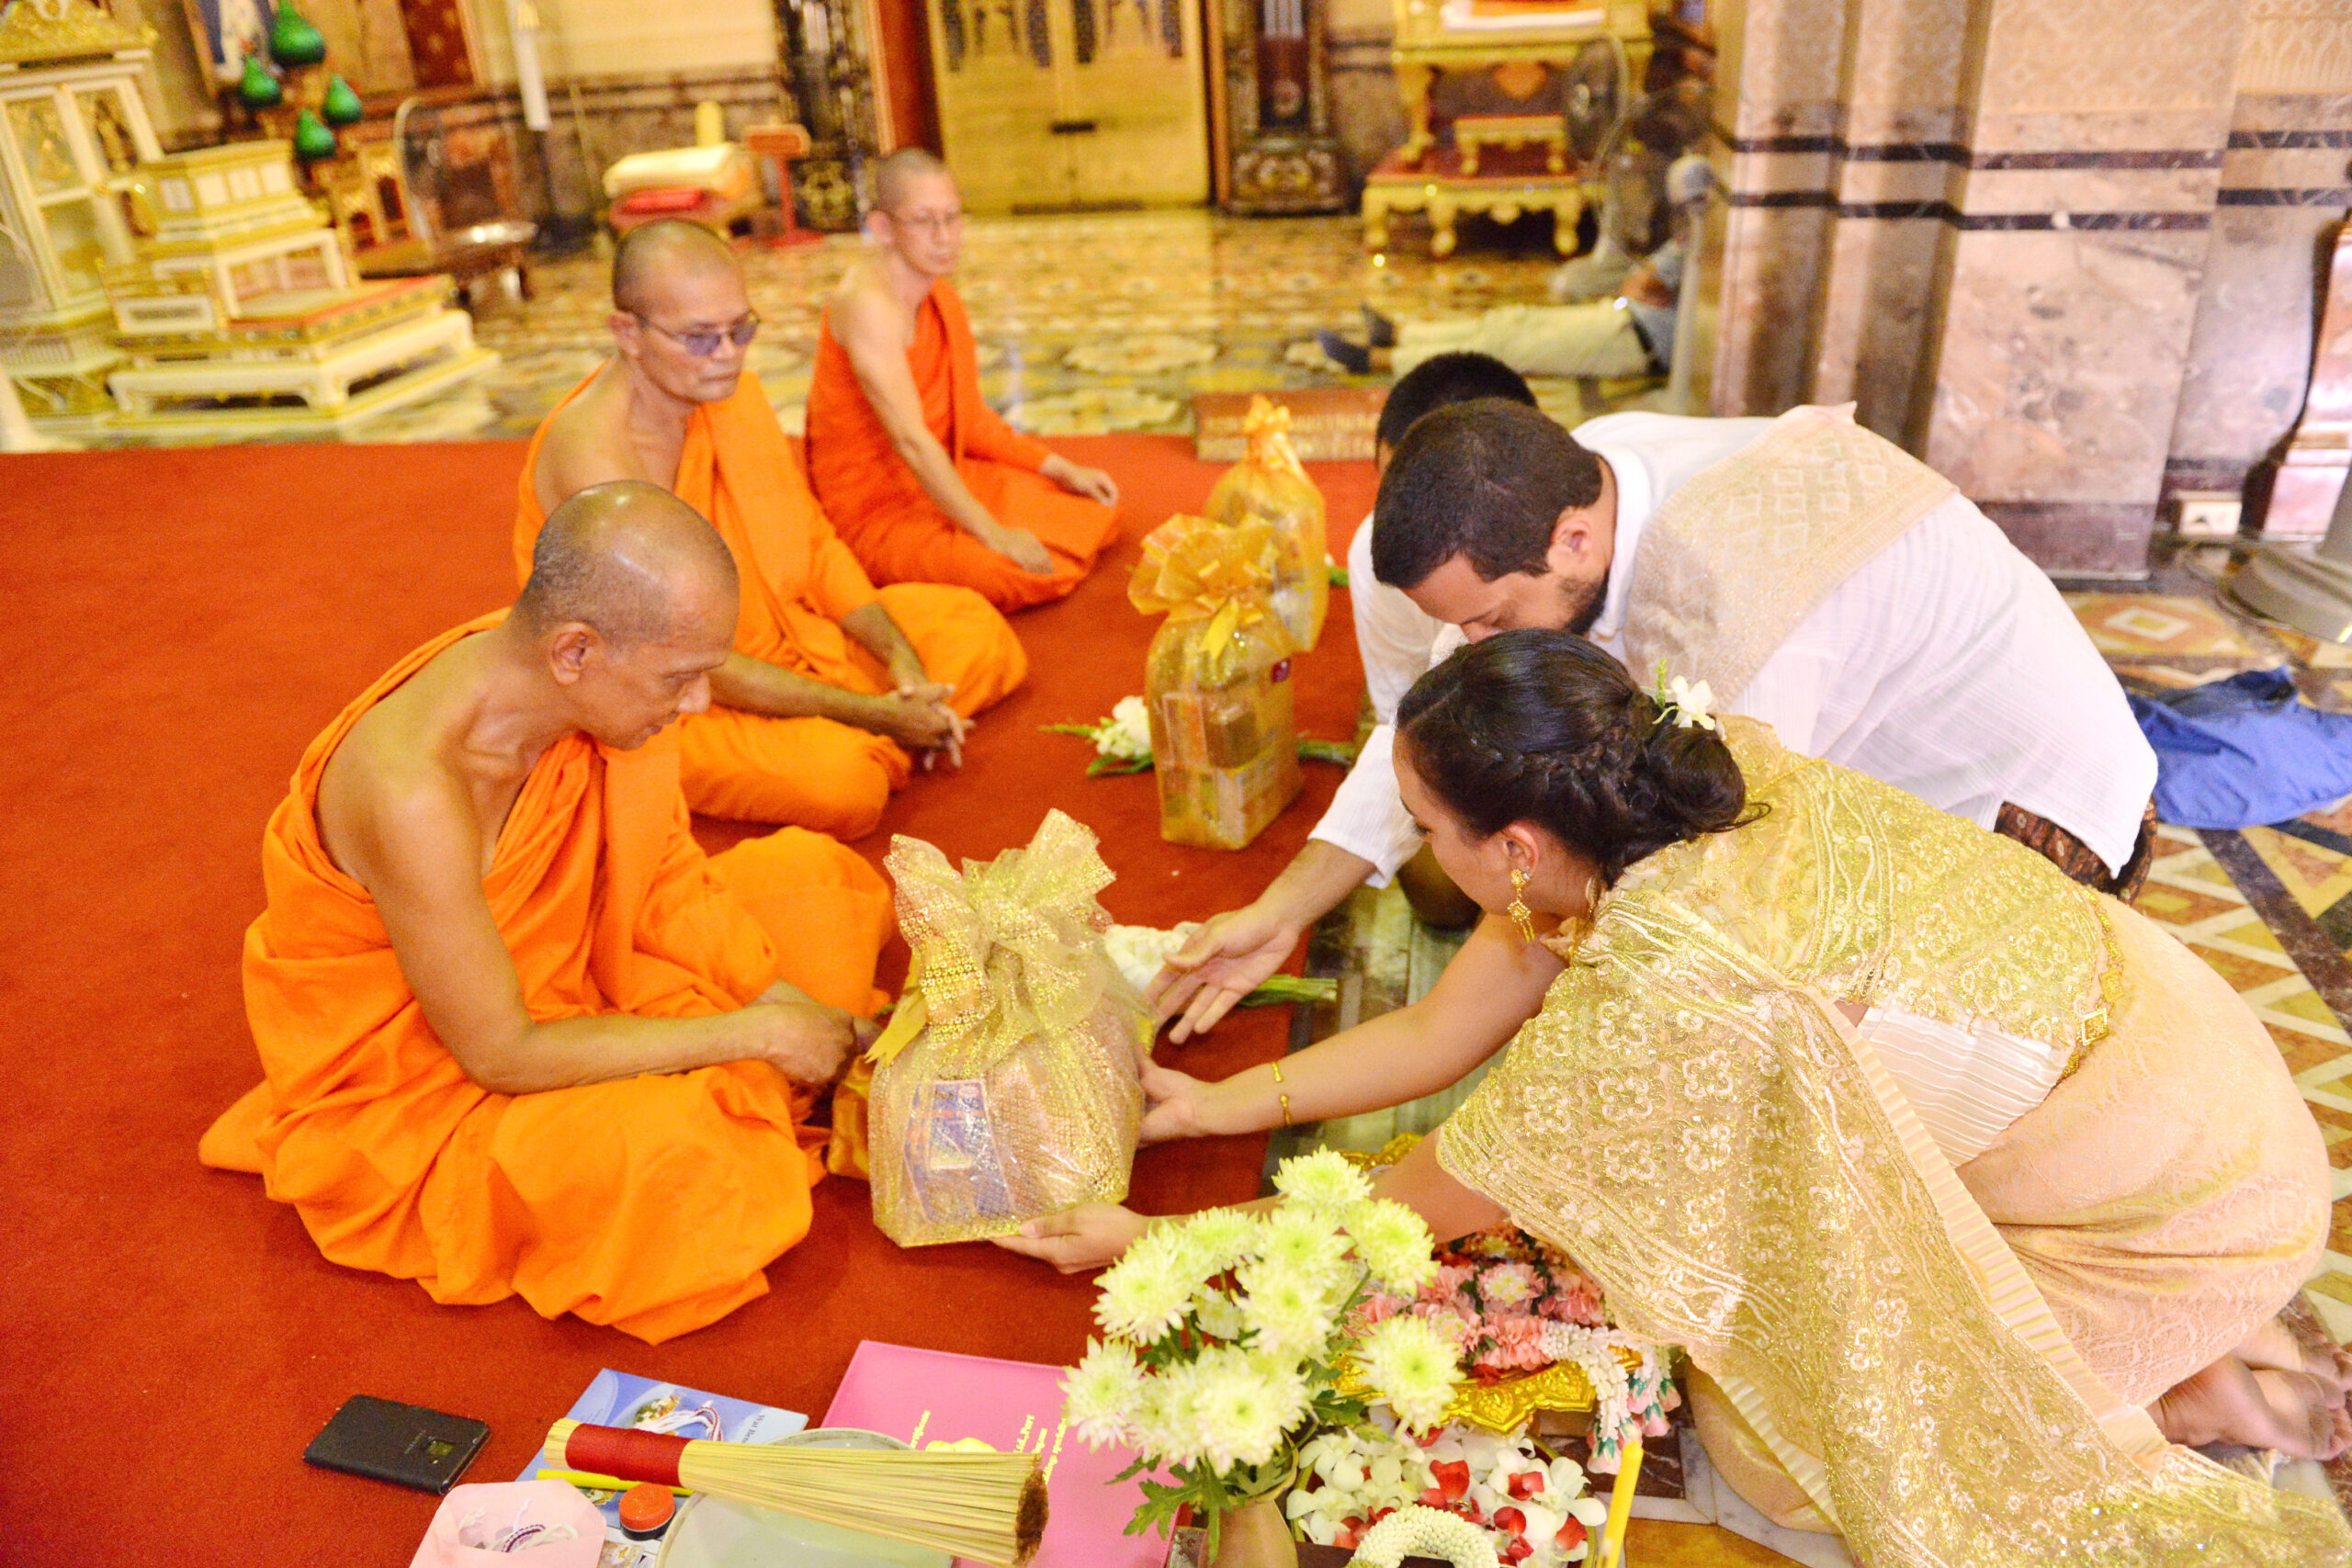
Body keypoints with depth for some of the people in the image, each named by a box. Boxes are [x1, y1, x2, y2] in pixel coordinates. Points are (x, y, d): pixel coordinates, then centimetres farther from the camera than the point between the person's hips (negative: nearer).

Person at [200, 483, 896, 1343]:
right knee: (657, 1151, -34)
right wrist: (755, 1034, -25)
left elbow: (670, 877, -1)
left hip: (560, 979, 7)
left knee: (817, 875, 3)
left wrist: (787, 1007, -11)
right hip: (415, 1084, -7)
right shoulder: (414, 791, -37)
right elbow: (501, 1053, -29)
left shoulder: (598, 678, -16)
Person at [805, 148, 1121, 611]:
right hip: (879, 512, -9)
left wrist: (1064, 470, 5)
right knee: (1020, 575, -31)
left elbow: (970, 417, 12)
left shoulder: (939, 296, 6)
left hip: (938, 481, 9)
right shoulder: (866, 303, -22)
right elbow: (910, 439, -28)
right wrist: (991, 533, -29)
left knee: (1098, 510, 7)